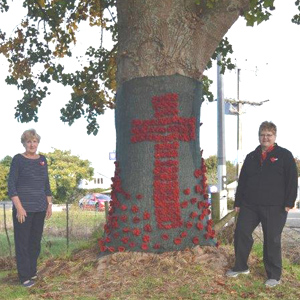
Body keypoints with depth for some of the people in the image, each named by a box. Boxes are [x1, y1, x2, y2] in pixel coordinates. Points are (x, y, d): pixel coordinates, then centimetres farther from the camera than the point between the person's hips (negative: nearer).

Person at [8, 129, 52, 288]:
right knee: (22, 242, 0)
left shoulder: (42, 159, 10)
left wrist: (49, 204, 10)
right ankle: (25, 277, 7)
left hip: (40, 208, 5)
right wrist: (19, 208, -15)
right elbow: (11, 185, -8)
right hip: (24, 208, -5)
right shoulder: (18, 159, -5)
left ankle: (32, 272, 22)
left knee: (36, 241, 11)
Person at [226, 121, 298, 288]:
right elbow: (242, 181, 16)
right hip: (249, 205, 5)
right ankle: (240, 267, 23)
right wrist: (238, 202, 13)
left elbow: (292, 180, -3)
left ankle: (274, 276, 14)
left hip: (274, 208, -4)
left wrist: (289, 203, -11)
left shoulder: (284, 155, 1)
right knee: (241, 233, 4)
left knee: (272, 240, 1)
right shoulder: (251, 157, 14)